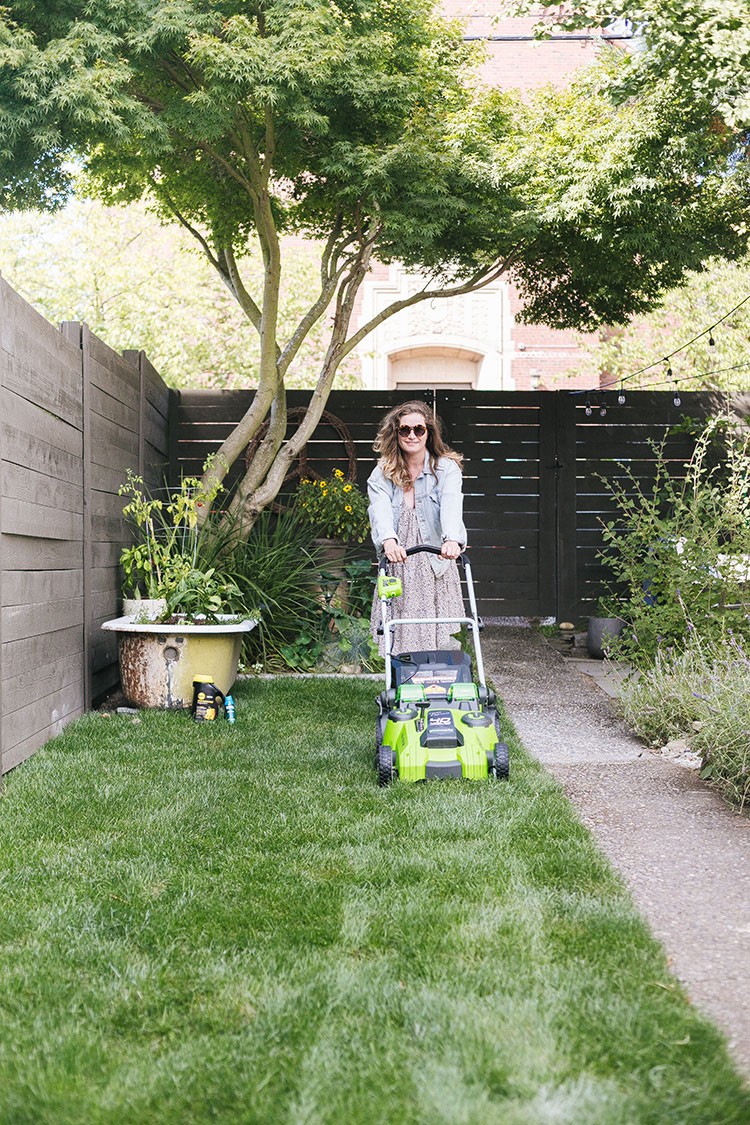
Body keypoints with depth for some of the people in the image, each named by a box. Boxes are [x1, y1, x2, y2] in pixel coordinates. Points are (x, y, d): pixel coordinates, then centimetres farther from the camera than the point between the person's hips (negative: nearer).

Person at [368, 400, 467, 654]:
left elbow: (451, 505, -20)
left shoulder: (446, 468, -1)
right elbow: (380, 508, -17)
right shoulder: (382, 473, 3)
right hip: (397, 569, 1)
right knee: (401, 646, -2)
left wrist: (452, 539, -41)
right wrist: (388, 540, -39)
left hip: (436, 566, -1)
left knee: (440, 642, -1)